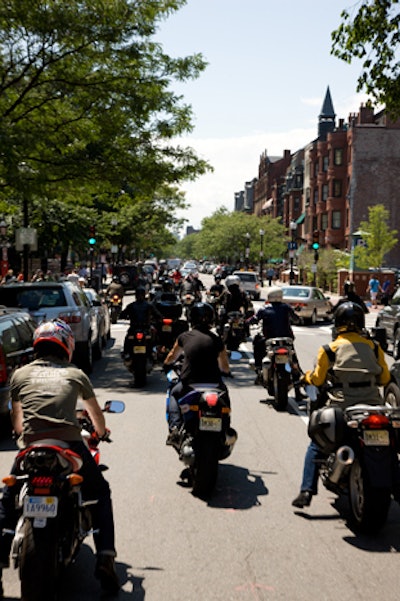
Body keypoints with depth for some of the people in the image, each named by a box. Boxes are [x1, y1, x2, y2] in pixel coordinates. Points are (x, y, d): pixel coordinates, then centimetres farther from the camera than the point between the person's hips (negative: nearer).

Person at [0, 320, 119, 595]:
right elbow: (96, 413, 30)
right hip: (70, 444, -1)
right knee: (100, 493, 20)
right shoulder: (75, 373, 16)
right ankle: (106, 558, 7)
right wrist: (101, 433, 52)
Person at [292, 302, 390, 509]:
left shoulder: (329, 349, -1)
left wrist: (307, 376, 23)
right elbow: (385, 378, 11)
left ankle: (306, 491, 2)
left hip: (341, 407, -2)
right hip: (373, 406, 2)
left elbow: (317, 379, 1)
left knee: (315, 446, 12)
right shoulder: (374, 347, 7)